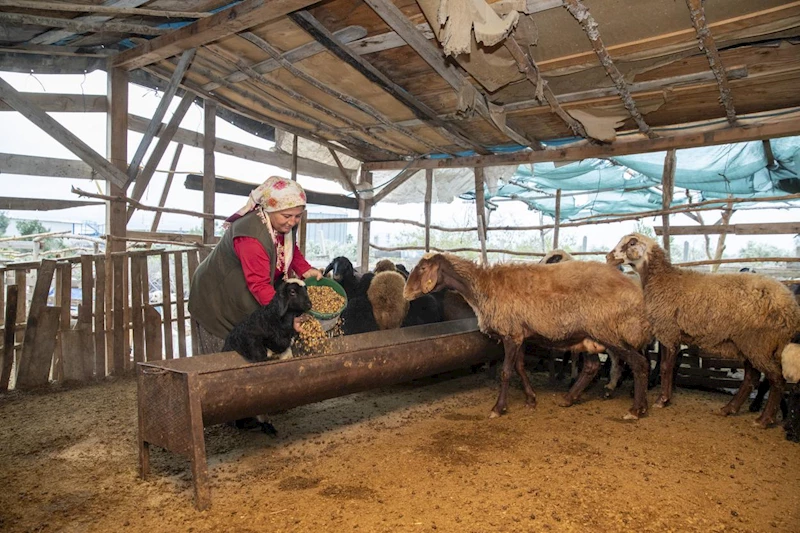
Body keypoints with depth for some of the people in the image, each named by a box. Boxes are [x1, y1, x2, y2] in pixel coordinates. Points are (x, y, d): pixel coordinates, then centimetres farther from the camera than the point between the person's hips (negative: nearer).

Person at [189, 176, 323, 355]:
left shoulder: (283, 224, -8)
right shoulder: (252, 236, -34)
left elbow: (291, 249, 11)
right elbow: (259, 285, -36)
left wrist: (306, 270, -9)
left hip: (248, 301, 8)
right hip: (218, 302, -7)